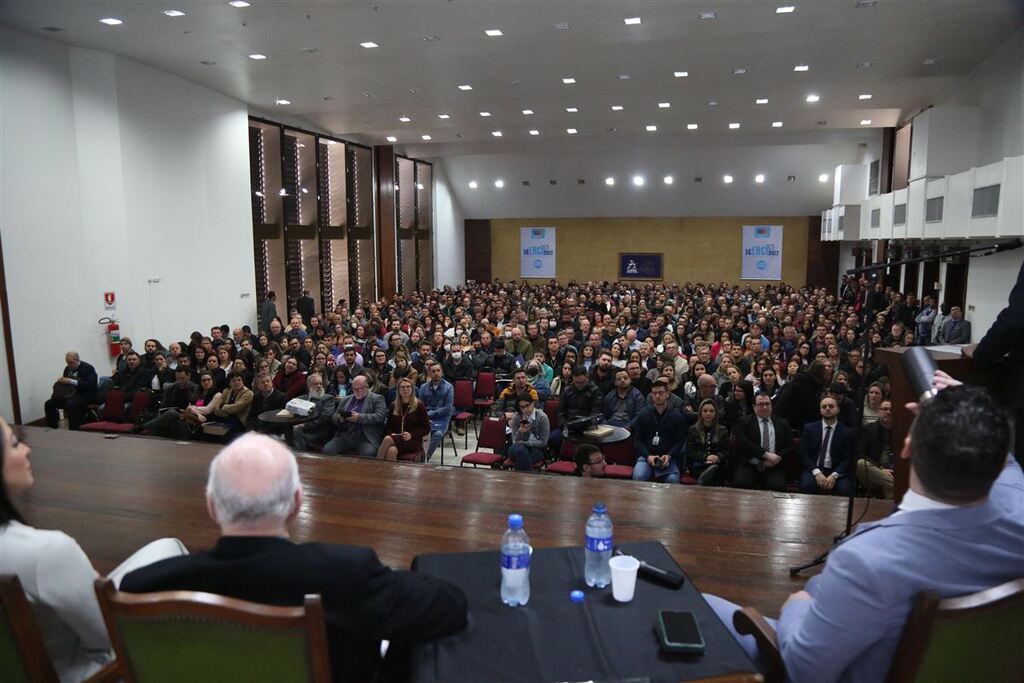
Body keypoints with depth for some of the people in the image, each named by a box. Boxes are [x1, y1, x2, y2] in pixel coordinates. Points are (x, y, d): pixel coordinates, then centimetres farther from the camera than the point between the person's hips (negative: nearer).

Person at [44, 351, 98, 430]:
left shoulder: (88, 368, -8)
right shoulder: (68, 368, 12)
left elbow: (90, 385, -21)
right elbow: (64, 382, 20)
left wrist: (72, 381, -27)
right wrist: (61, 380, -5)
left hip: (84, 395, -7)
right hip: (69, 394, 7)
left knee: (71, 404, -36)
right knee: (49, 403, -10)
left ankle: (73, 430, -30)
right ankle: (51, 429, -3)